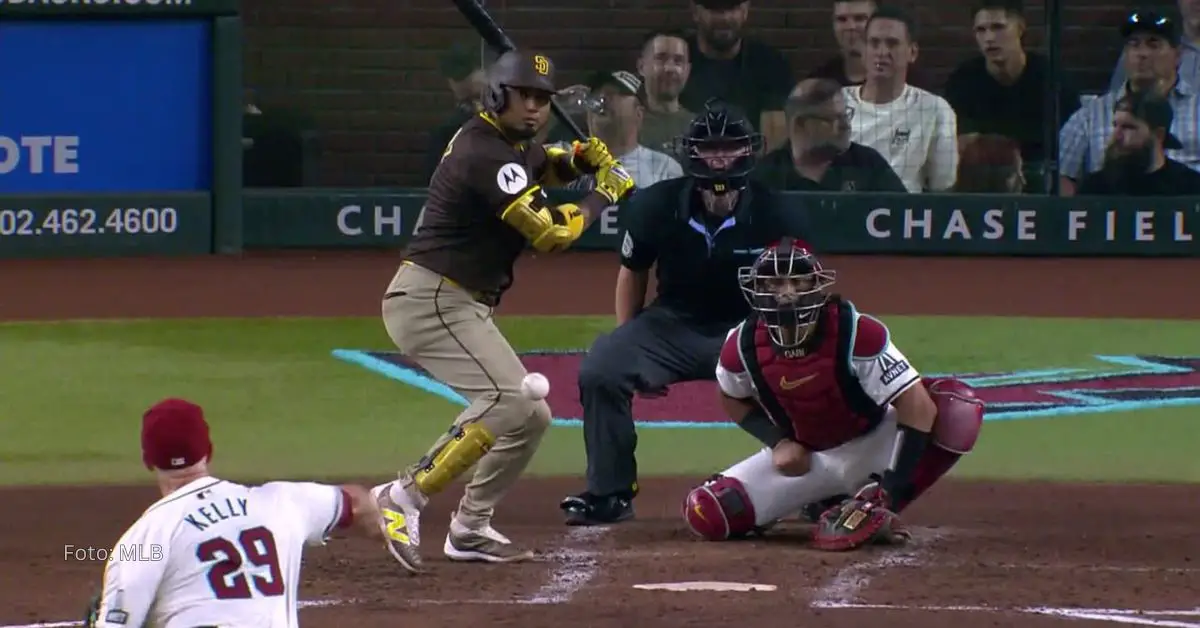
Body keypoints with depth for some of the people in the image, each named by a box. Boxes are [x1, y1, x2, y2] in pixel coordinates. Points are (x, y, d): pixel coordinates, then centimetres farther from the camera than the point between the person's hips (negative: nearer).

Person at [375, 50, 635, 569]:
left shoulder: (509, 142, 12)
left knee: (530, 416, 13)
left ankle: (470, 529, 16)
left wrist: (581, 159, 10)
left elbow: (543, 166, 34)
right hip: (430, 299, -11)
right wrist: (603, 195, -4)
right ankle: (405, 497, -25)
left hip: (460, 306, 11)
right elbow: (550, 233, -19)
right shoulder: (486, 154, -18)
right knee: (508, 401, -25)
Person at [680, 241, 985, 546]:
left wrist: (891, 491, -36)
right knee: (706, 514, -16)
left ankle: (876, 509, -17)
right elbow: (732, 398, 7)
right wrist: (778, 442, -10)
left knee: (959, 408, -30)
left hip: (869, 447, -3)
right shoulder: (743, 347, -17)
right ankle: (818, 500, 8)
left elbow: (917, 406, -31)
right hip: (801, 454, 3)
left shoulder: (857, 334, -29)